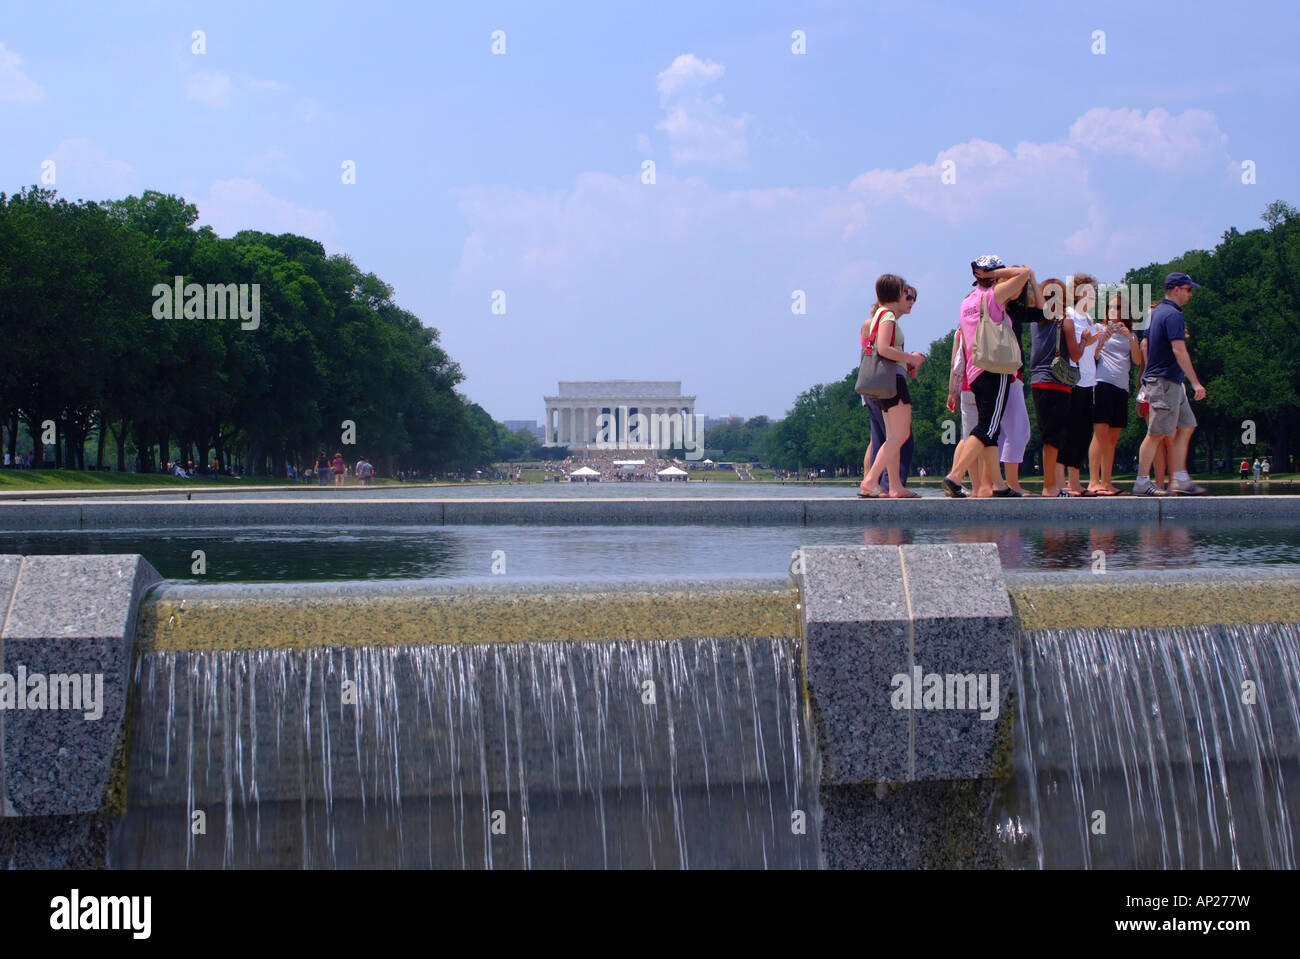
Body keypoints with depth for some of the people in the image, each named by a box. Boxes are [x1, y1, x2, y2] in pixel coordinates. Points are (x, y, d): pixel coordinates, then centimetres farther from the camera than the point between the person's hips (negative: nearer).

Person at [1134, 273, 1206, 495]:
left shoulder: (1157, 312, 17)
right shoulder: (1173, 315, -14)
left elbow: (1145, 346, 21)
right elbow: (1179, 350, -22)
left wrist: (1148, 375, 25)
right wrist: (1196, 383, -23)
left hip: (1173, 383, 10)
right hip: (1165, 381, -10)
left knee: (1186, 427, 10)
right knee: (1157, 433, -7)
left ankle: (1180, 480, 8)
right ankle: (1142, 482, -4)